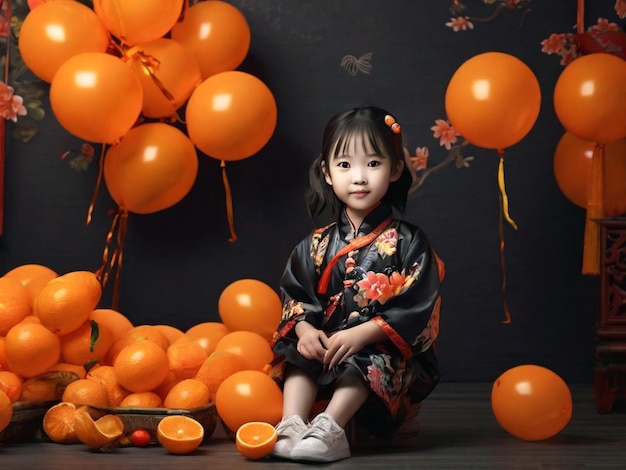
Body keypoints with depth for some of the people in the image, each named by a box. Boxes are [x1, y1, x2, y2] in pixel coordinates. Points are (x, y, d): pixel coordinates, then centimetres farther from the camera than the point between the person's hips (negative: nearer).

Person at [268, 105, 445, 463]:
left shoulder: (408, 243, -5)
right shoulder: (317, 246, 8)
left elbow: (416, 310, -13)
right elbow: (296, 297, 7)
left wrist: (362, 334, -23)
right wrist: (305, 329, -16)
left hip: (388, 350, -5)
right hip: (327, 343, 5)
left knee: (367, 363, -35)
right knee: (297, 355, -22)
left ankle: (328, 431, -47)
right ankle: (292, 426, -36)